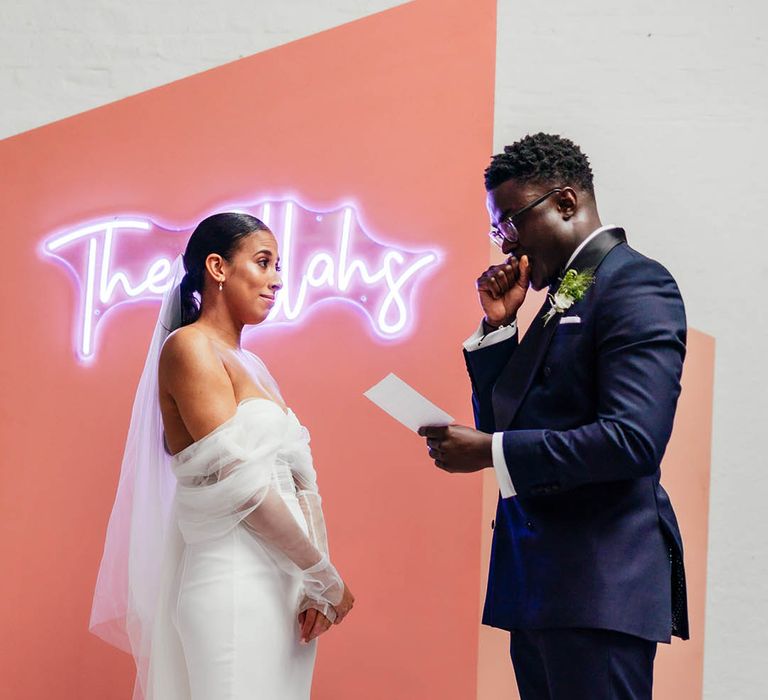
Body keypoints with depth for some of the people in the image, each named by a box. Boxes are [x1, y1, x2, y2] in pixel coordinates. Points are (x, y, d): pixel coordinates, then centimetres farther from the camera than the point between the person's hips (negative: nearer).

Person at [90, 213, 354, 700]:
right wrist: (326, 576, -10)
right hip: (233, 583, -8)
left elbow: (298, 480, 9)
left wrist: (315, 587, -5)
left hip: (284, 583, 8)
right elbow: (239, 484, -15)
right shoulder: (188, 347, -8)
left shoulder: (250, 365, 17)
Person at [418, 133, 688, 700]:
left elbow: (634, 439, -22)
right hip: (537, 578, 9)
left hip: (598, 586, -9)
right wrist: (497, 325, 5)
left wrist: (489, 452, -17)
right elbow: (502, 420, 19)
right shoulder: (562, 294, 17)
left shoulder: (635, 283, -10)